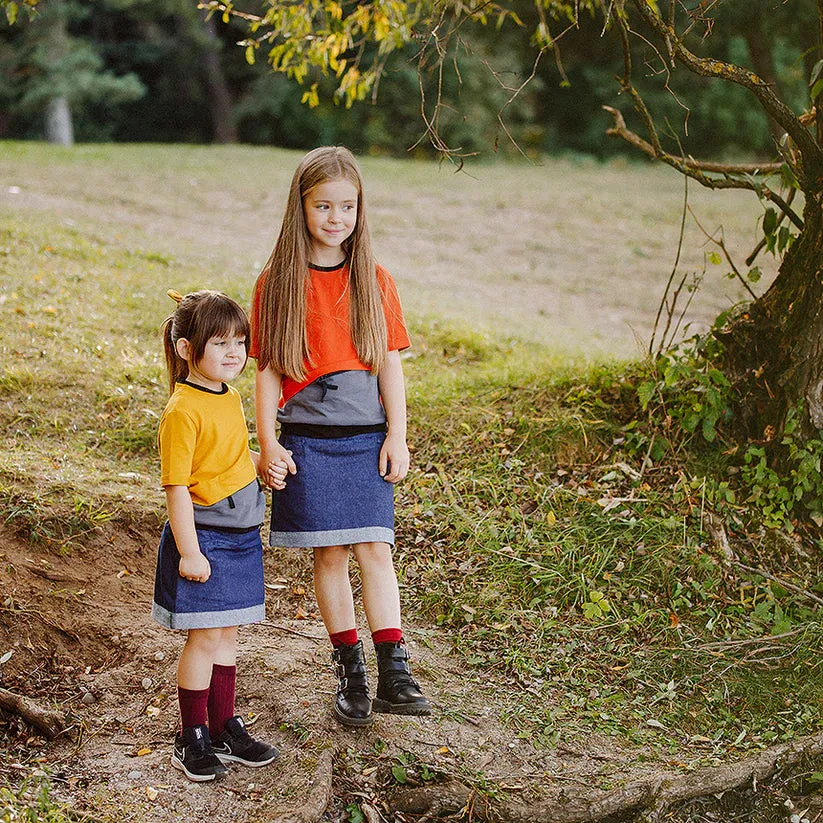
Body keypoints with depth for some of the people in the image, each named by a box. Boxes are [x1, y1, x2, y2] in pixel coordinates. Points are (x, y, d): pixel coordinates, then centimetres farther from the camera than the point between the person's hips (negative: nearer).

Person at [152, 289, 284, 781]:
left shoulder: (230, 396, 9)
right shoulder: (183, 411, -17)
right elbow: (176, 485, -18)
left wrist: (263, 464, 6)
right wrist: (188, 552, -19)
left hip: (240, 537, 8)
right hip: (203, 538, -8)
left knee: (226, 633, 15)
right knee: (205, 636, -1)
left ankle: (224, 726, 26)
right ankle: (192, 740, 12)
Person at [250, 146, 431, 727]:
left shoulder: (375, 281, 5)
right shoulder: (277, 283, 0)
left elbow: (390, 363, 6)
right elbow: (267, 369, 0)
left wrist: (397, 436, 0)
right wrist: (267, 443, -5)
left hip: (367, 438, 1)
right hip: (307, 440, -1)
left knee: (374, 547, -5)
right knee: (330, 554, 3)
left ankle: (395, 674, -3)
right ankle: (351, 673, 14)